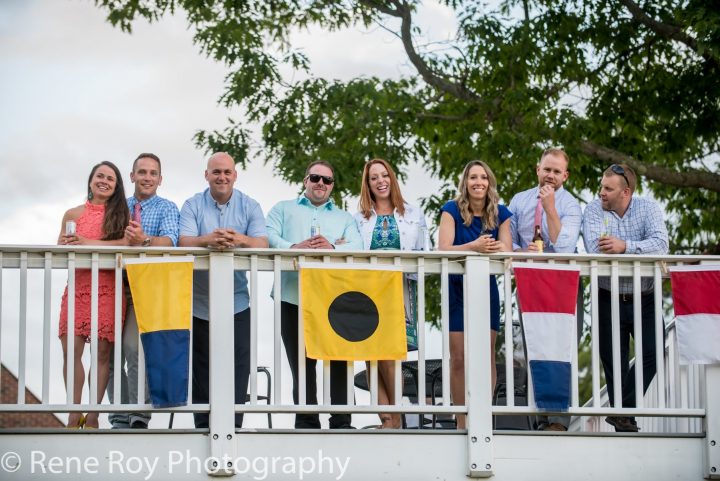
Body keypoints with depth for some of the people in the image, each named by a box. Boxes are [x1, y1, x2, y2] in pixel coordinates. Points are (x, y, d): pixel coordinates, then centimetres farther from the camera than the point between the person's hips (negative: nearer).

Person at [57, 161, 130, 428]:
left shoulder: (120, 214, 8)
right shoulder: (73, 215, 13)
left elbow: (127, 242, -9)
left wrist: (89, 243, -17)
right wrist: (65, 245, -10)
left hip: (108, 288, -2)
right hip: (77, 286, 2)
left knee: (103, 351, -4)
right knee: (71, 350, -6)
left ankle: (92, 416, 2)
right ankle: (75, 413, 1)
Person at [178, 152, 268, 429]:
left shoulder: (249, 207, 4)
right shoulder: (192, 206, 3)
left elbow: (262, 244, -9)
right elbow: (184, 242, -10)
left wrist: (239, 239, -31)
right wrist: (208, 240, -32)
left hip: (236, 304, 0)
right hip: (199, 304, 0)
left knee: (237, 369, -3)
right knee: (201, 369, 5)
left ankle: (233, 427, 2)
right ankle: (203, 427, 12)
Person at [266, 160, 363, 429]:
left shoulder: (344, 218, 25)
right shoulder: (283, 210, 21)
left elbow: (356, 248, 5)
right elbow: (268, 237, 2)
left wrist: (333, 248, -16)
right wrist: (294, 248, -18)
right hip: (294, 299, -1)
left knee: (340, 363, -7)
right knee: (302, 366, 1)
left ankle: (342, 424, -3)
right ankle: (306, 424, 5)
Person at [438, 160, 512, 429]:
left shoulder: (501, 213, 2)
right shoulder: (452, 210, -6)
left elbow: (507, 250, -6)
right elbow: (444, 248, -17)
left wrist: (496, 249, -30)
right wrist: (474, 247, -34)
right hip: (457, 288, -2)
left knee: (487, 355, -2)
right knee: (458, 358, -2)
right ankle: (461, 422, 4)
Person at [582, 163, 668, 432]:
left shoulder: (648, 209, -2)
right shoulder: (594, 211, -2)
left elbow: (660, 244, -17)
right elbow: (594, 249, -18)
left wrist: (625, 246, -29)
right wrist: (642, 253, -21)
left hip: (645, 299, 0)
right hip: (609, 299, 0)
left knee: (652, 354, -14)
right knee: (614, 363, 4)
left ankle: (622, 411, -3)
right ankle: (624, 423, 14)